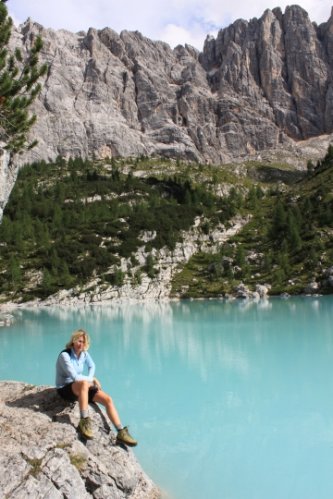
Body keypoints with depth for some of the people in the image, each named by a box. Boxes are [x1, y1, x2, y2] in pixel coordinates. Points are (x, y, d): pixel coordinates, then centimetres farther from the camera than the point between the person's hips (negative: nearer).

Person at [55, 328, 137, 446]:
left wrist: (90, 380, 0)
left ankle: (121, 433, -9)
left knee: (108, 399, -12)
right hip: (65, 389, -7)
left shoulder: (84, 353, 1)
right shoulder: (65, 355, -20)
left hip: (80, 387, 7)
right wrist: (92, 380, -14)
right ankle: (84, 422, -34)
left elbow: (91, 366, 19)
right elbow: (74, 376, -26)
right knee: (84, 383, -41)